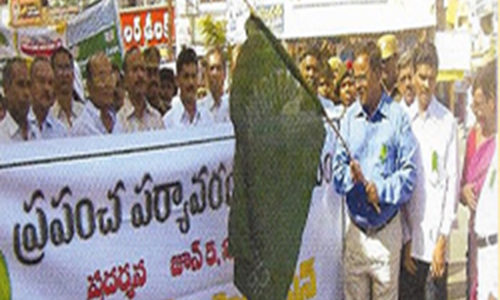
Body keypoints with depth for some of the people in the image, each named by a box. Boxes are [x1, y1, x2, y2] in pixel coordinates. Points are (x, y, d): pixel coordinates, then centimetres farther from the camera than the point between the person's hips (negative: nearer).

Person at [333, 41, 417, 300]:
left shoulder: (398, 118, -6)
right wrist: (349, 175, -16)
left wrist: (381, 189, -22)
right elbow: (337, 170, 5)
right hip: (354, 228, 3)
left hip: (387, 230, -3)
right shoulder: (349, 117, 6)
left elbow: (409, 173, -8)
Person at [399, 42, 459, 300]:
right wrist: (405, 238, 2)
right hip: (408, 238, 2)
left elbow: (452, 181, -3)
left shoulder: (447, 122, -2)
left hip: (435, 238, -2)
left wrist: (443, 240, -7)